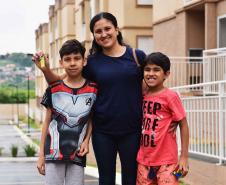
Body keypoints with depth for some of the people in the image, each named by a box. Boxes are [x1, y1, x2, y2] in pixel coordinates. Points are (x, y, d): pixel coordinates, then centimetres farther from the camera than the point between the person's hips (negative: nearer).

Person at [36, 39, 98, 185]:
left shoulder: (93, 89, -1)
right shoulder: (53, 90, -2)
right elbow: (47, 121, 5)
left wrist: (86, 141, -4)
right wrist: (41, 154, 4)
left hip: (78, 154, 1)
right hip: (54, 152, -1)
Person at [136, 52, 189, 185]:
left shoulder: (170, 96, -10)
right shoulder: (143, 96, 6)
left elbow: (183, 125, -7)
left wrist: (184, 157, -9)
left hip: (166, 161, -6)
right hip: (144, 160, 6)